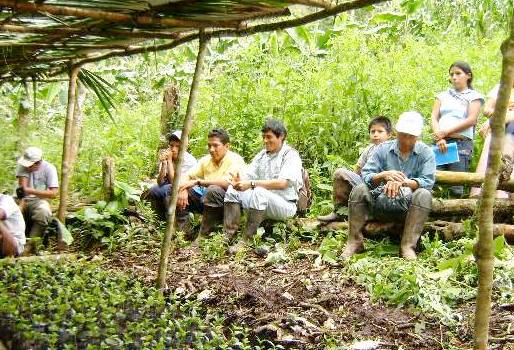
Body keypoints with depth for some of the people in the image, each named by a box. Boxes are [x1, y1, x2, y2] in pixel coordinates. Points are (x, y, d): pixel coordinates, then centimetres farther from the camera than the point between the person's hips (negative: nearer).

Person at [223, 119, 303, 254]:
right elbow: (248, 175, 7)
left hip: (285, 205, -7)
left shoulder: (291, 155, -7)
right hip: (263, 203, 7)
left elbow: (283, 183, -22)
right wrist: (240, 181, -19)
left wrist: (252, 184, -27)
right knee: (232, 190, -9)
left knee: (259, 192, -34)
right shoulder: (262, 155, 15)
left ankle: (246, 240, -34)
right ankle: (228, 235, -21)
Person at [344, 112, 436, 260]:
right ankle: (355, 242, -17)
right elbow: (366, 175, -7)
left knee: (424, 195, -31)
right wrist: (383, 175, -28)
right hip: (382, 203, 1)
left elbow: (428, 181, -14)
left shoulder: (425, 152, -1)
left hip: (409, 207, -1)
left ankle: (408, 246, -32)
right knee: (359, 190, -22)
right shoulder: (383, 149, 2)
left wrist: (403, 182, -31)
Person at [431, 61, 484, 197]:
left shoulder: (474, 96, 11)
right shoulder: (442, 96, 22)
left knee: (456, 187, -7)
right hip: (440, 143, 3)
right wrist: (439, 138, -10)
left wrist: (445, 132, -9)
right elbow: (434, 118, 9)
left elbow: (471, 120, -3)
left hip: (462, 143, -3)